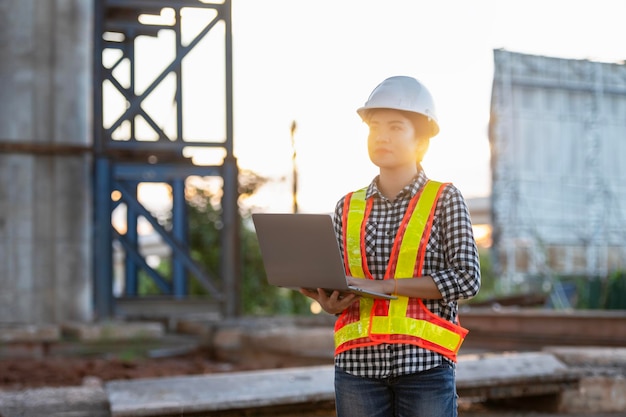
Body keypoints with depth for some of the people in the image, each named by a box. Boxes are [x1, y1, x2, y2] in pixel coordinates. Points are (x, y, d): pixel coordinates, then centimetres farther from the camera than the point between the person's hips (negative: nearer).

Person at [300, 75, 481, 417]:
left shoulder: (444, 200, 2)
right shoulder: (348, 207, 12)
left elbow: (467, 279, -9)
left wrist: (382, 285, -14)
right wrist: (329, 302, -7)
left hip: (426, 362, -3)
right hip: (358, 363, 3)